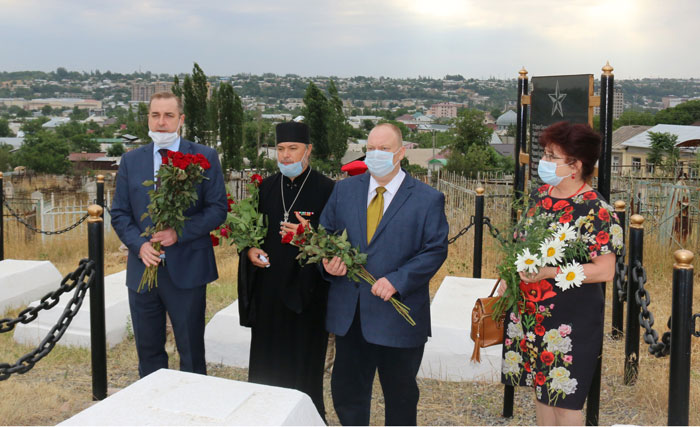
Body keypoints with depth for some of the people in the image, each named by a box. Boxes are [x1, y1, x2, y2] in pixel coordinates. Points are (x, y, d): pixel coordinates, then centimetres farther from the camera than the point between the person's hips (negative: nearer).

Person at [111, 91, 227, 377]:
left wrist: (179, 232, -18)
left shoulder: (204, 157, -1)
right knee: (148, 350, 15)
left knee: (191, 351, 8)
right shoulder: (131, 160, 8)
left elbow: (218, 208, -6)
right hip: (142, 268, 3)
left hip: (186, 270, -3)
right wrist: (139, 245, -10)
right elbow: (119, 214, 7)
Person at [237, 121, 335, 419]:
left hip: (306, 286, -4)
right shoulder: (266, 187, 9)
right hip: (267, 283, 5)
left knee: (303, 356, 3)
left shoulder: (326, 189, -6)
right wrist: (249, 249, -3)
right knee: (266, 355, 11)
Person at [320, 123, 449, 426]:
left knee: (400, 397, 13)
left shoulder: (428, 199, -4)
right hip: (349, 315, 3)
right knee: (346, 391, 16)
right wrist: (328, 262, -11)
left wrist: (397, 281, -20)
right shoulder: (344, 190, 7)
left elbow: (435, 250, -9)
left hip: (398, 316, -3)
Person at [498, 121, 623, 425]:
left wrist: (550, 271, -24)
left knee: (564, 399, 3)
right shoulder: (541, 195, 5)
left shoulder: (595, 210, -16)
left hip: (571, 318, -7)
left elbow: (605, 270, -19)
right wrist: (508, 278, 8)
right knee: (540, 385, 18)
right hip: (530, 310, 7)